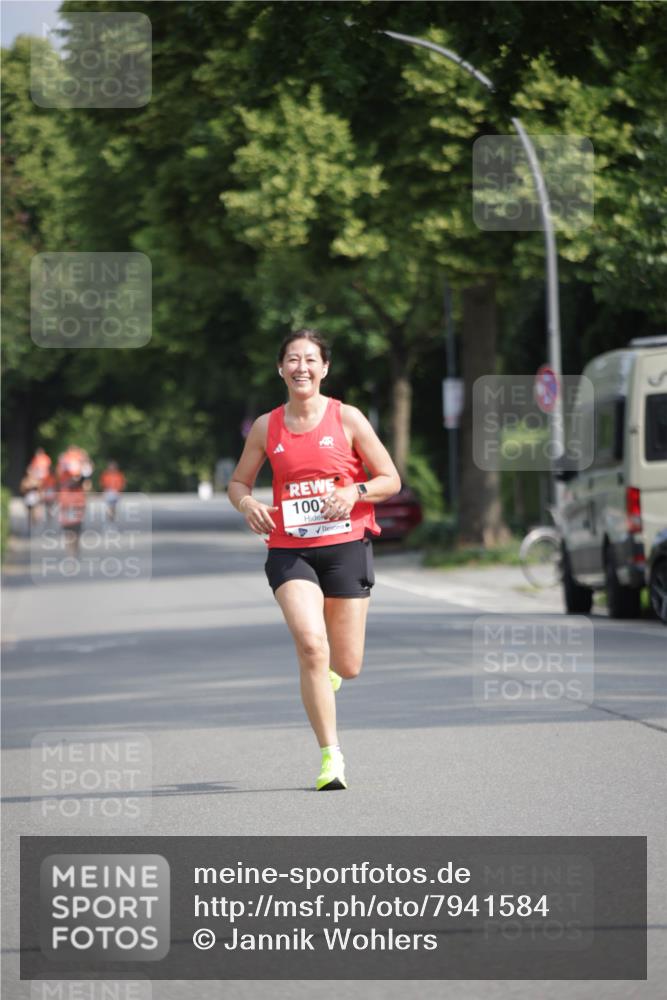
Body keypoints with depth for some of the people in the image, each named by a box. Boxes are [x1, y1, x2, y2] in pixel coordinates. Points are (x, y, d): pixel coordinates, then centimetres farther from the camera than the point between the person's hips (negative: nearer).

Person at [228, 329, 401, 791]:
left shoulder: (347, 419, -1)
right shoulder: (266, 427, 5)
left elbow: (390, 480, 3)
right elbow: (238, 481, 16)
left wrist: (354, 492, -17)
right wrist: (247, 503, -7)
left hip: (346, 546, 0)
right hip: (289, 550, 0)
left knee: (347, 666, 2)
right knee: (311, 645, -20)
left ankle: (328, 666, 42)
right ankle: (331, 754, -12)